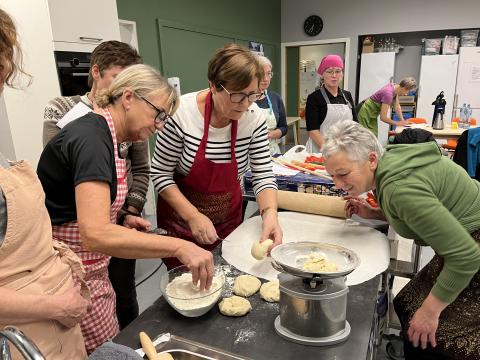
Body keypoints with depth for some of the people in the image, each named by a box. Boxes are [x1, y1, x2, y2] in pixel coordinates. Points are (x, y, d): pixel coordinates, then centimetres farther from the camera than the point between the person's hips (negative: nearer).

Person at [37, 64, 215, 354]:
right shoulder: (91, 139, -23)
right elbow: (95, 235, -35)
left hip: (91, 273, 9)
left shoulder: (101, 135, 7)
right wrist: (179, 247, -34)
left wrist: (121, 219, 2)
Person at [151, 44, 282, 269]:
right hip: (181, 219, -3)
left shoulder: (255, 117, -16)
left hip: (229, 220, 3)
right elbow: (160, 174, -15)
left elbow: (263, 175, -11)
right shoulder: (182, 113, -25)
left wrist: (270, 213, -29)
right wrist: (193, 216, -23)